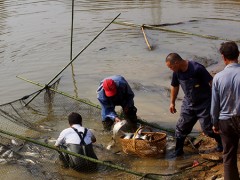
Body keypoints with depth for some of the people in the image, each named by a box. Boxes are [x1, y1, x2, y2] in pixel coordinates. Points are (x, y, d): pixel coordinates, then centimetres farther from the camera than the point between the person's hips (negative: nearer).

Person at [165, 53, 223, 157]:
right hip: (188, 103, 6)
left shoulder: (197, 68, -27)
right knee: (181, 127, 6)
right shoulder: (177, 72, -6)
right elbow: (174, 86, 11)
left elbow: (212, 82, -21)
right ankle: (178, 150, 20)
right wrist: (172, 103, 18)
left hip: (204, 103, -6)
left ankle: (221, 143, 25)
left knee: (207, 127, -1)